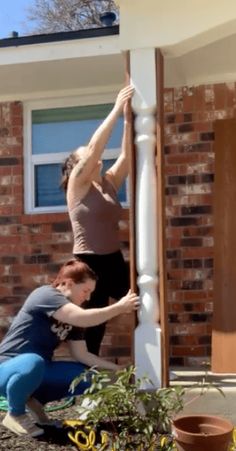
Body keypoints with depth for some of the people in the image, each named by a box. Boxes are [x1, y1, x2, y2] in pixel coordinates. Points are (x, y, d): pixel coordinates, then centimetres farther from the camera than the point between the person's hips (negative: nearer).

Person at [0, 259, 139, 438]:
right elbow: (84, 319, -34)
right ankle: (15, 414, -11)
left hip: (37, 371, 8)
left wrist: (116, 368, -2)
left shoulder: (73, 315, 5)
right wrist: (120, 307, -27)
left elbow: (81, 355, 4)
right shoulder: (45, 295, -20)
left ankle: (33, 400, 8)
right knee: (34, 363, -40)